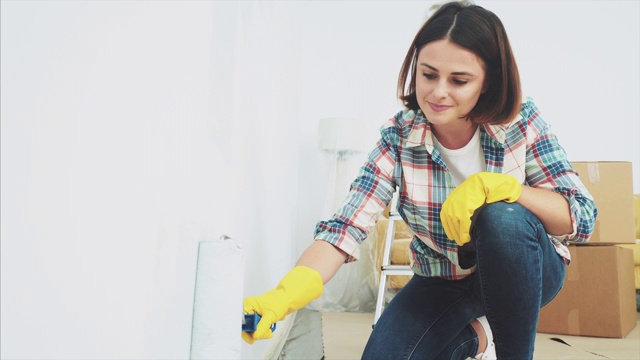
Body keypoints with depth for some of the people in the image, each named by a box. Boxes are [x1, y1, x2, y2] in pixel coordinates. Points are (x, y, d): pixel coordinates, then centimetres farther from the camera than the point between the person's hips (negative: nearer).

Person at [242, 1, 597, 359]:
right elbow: (347, 227, -26)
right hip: (442, 282, 2)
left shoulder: (521, 121, -18)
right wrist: (284, 295, -43)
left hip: (527, 270, -2)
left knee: (504, 216, -33)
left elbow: (580, 216, -19)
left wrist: (496, 186, -36)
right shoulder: (398, 138, -17)